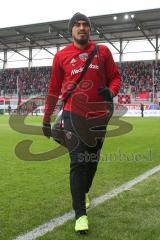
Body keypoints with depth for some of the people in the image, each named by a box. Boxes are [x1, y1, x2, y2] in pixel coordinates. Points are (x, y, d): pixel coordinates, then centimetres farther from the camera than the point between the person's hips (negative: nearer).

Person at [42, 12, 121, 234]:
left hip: (99, 116, 2)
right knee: (78, 163, -6)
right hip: (73, 115, -2)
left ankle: (84, 192, 44)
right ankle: (80, 214, 2)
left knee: (92, 161, 15)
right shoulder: (61, 56, 3)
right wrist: (47, 119, 9)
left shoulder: (102, 51, 5)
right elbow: (54, 89, 7)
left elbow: (115, 77, 10)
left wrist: (111, 92, -14)